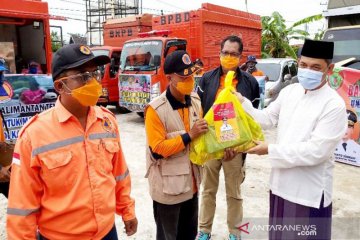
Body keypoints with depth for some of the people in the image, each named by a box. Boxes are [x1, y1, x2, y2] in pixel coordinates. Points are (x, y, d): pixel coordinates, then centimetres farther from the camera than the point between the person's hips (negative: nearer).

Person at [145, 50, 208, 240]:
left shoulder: (195, 100, 2)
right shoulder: (156, 109, -20)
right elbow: (157, 150, -22)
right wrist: (189, 136, -25)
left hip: (190, 183, 7)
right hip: (168, 187, -6)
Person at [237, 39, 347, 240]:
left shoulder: (334, 105, -17)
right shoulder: (290, 91, 2)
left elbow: (316, 151, -22)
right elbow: (267, 118, 6)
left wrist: (270, 150, -20)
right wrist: (242, 102, -7)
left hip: (310, 192, -5)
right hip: (282, 183, 6)